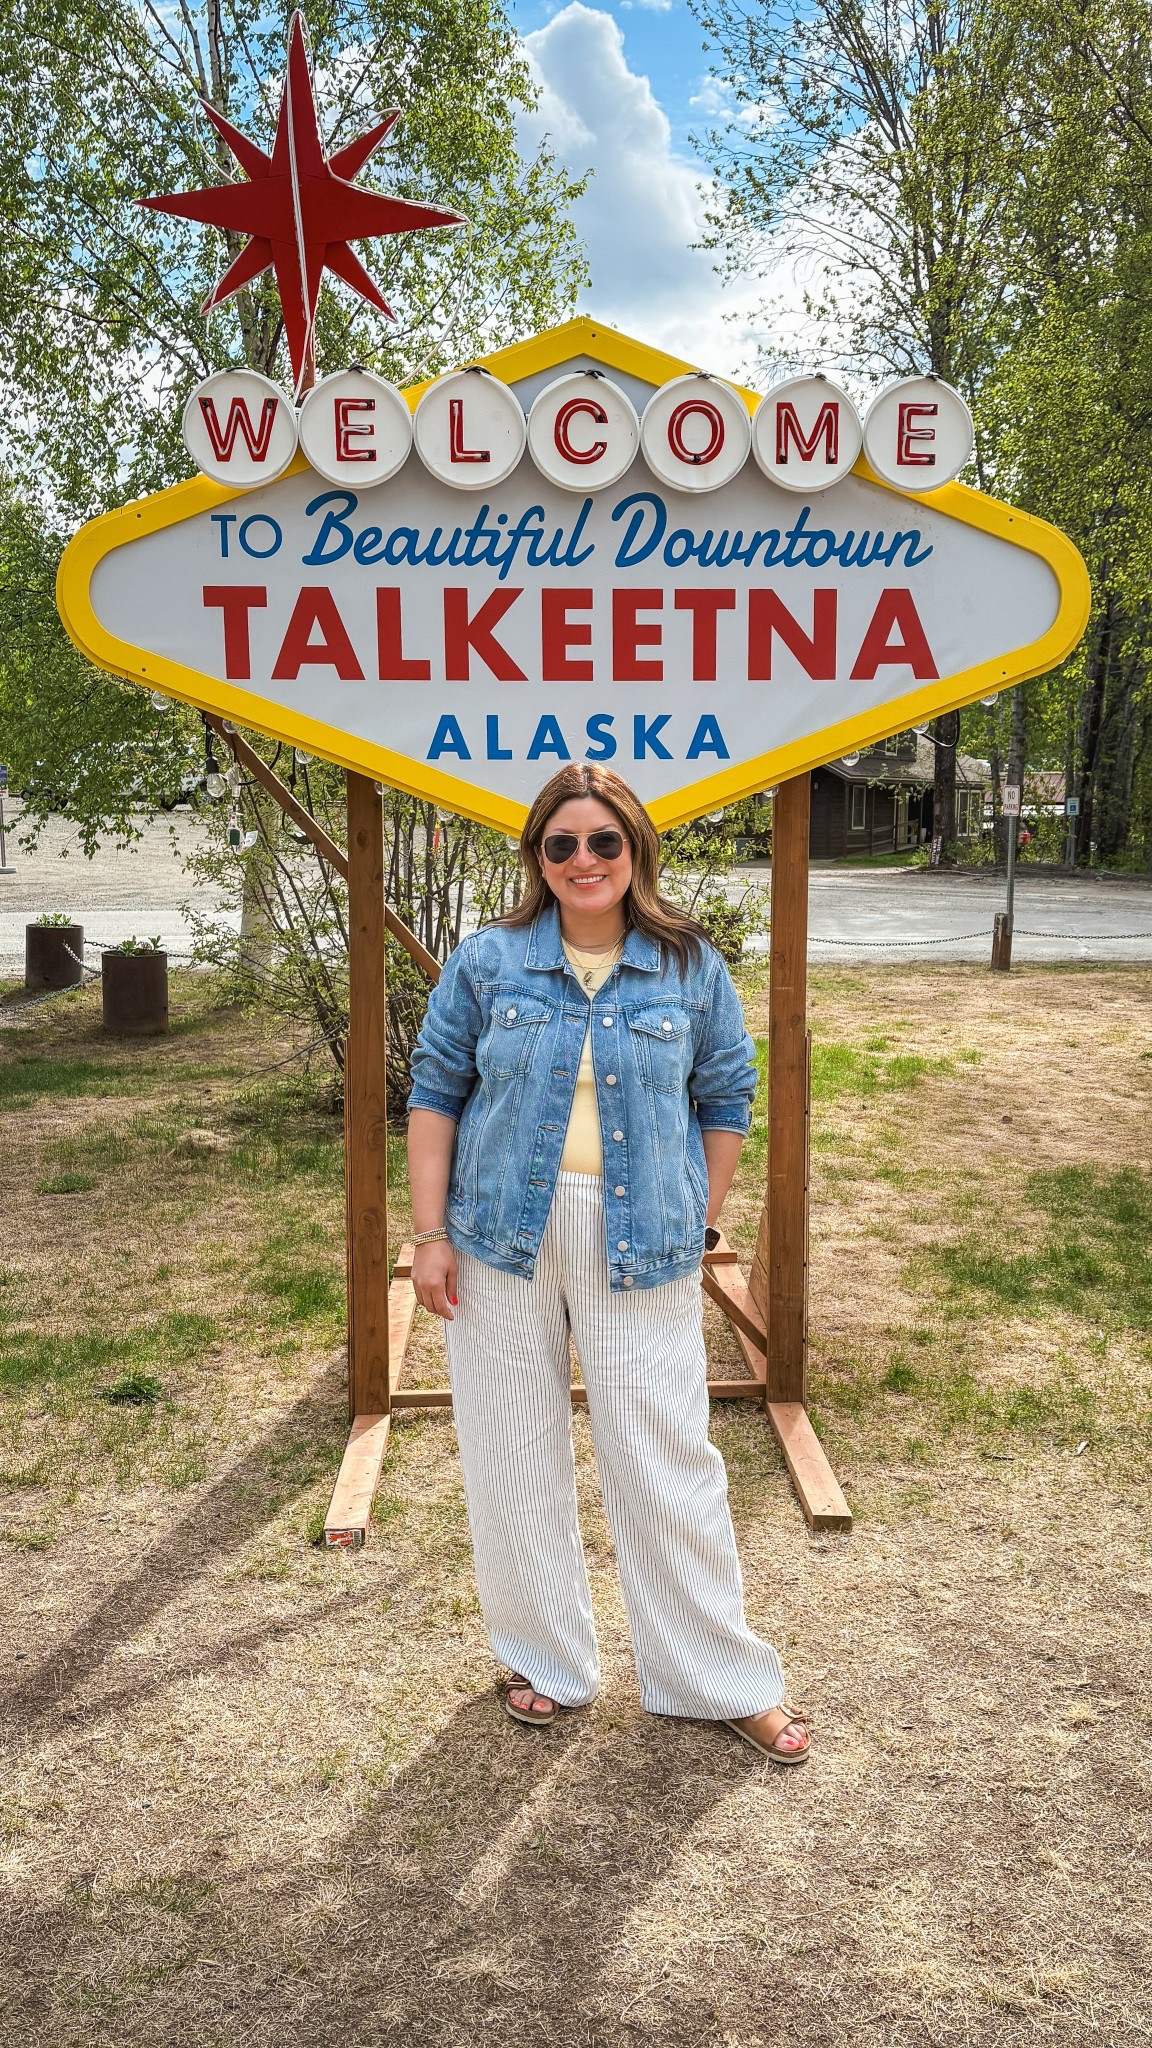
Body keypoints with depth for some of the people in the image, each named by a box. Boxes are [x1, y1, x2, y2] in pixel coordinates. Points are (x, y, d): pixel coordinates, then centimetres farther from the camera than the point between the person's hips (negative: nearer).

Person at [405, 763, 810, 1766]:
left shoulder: (690, 967, 2)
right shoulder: (487, 961, 1)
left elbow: (727, 1099, 8)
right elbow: (435, 1093, 3)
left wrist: (699, 1225, 4)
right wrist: (430, 1235, -1)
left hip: (640, 1249, -1)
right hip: (504, 1241, 1)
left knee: (668, 1460, 4)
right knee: (516, 1459, 10)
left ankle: (726, 1680, 21)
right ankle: (544, 1658, 30)